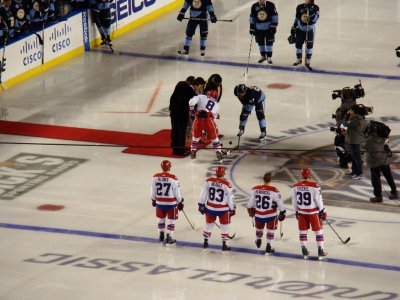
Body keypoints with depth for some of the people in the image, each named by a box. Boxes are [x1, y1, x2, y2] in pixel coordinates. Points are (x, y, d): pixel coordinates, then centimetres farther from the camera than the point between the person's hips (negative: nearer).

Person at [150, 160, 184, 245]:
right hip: (171, 203, -4)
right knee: (171, 220, 8)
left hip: (159, 202, 4)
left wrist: (153, 200, 20)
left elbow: (153, 190, 3)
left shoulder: (155, 177, -7)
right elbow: (177, 192, -10)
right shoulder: (173, 178, -17)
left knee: (161, 218, 22)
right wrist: (180, 202, 3)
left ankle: (161, 235, 29)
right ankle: (169, 237, 6)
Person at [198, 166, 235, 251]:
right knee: (224, 226, 13)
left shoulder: (209, 181, -9)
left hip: (210, 208, 3)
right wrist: (232, 209, 6)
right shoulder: (226, 184, -16)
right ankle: (225, 245, 15)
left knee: (209, 224, 20)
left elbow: (203, 194, -2)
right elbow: (230, 198, -8)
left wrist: (201, 204, 10)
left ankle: (205, 242, 29)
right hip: (223, 209, -3)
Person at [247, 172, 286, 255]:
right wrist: (282, 212, 5)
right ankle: (268, 248, 15)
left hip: (258, 215, 3)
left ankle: (258, 241, 52)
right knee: (270, 229, 15)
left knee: (259, 228, 28)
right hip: (270, 215, -3)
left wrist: (250, 210, 21)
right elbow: (279, 203, -11)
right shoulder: (274, 191, -18)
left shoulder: (255, 189, -9)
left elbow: (250, 202, 2)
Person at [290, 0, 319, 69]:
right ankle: (299, 59, 24)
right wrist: (293, 29, 5)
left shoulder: (315, 8, -11)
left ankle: (308, 61, 2)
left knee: (309, 44, -7)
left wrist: (311, 11, -35)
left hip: (310, 29, -2)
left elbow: (315, 19, -22)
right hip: (300, 29, 2)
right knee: (298, 44, 5)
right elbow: (296, 18, 4)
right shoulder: (299, 7, -5)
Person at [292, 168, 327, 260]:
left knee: (303, 231, 14)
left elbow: (294, 201, 5)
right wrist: (322, 211, 0)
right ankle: (321, 252, 8)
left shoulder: (296, 187, -5)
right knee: (318, 231, 7)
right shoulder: (314, 186, -17)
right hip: (313, 212, -3)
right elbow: (318, 199, -12)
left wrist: (296, 211, 19)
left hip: (301, 212, 4)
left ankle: (304, 252, 16)